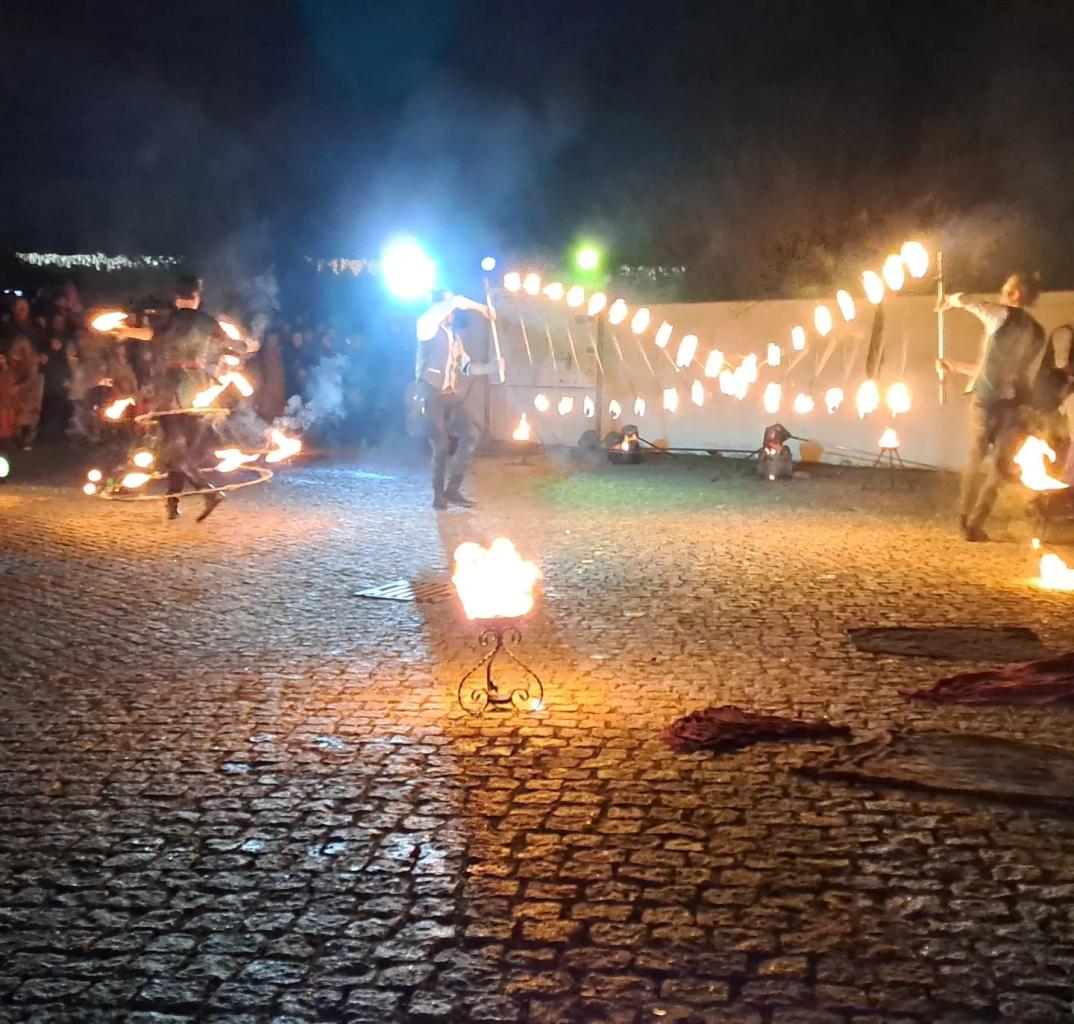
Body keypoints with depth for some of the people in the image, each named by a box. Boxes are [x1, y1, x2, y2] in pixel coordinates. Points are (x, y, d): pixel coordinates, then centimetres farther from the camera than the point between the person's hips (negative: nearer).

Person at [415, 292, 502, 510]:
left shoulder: (454, 336, 20)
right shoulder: (428, 326, -3)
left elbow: (466, 367, 20)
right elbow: (457, 301, -15)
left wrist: (493, 367, 10)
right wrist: (482, 309, -6)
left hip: (452, 394, 7)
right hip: (431, 394, -6)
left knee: (468, 437, -7)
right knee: (442, 446, -7)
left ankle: (452, 490, 0)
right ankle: (439, 495, 7)